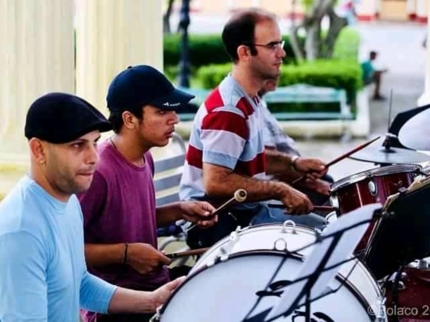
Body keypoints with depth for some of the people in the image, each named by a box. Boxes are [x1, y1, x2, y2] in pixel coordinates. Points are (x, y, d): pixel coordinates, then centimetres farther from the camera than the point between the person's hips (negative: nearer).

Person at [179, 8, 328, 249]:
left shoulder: (248, 99, 8)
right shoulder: (228, 110, -24)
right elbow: (216, 183, -30)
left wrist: (292, 164, 7)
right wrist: (281, 190, -23)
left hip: (244, 211, 10)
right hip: (217, 222, -10)